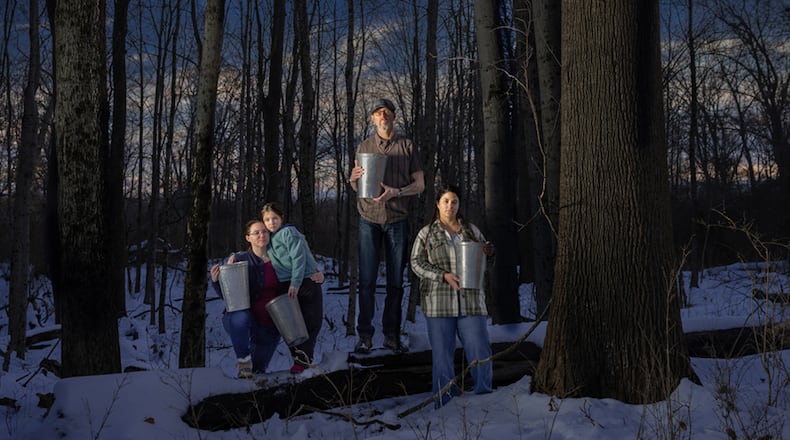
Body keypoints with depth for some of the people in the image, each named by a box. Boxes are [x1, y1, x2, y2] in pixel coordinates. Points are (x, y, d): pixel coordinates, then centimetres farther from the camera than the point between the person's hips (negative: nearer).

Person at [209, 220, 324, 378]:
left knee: (258, 370, 9)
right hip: (245, 319, -3)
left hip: (270, 327, 3)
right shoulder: (239, 260, -7)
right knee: (240, 318, -39)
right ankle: (243, 360, -17)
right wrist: (216, 280, -28)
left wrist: (318, 278, -6)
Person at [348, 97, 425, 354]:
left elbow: (420, 184, 5)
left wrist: (396, 192, -12)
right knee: (367, 279, -5)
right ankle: (364, 335, -1)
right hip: (369, 218, 0)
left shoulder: (407, 147, 7)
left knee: (396, 281, 2)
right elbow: (356, 188, 15)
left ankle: (392, 335, 8)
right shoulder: (364, 147, 11)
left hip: (397, 219, 0)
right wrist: (354, 178, -9)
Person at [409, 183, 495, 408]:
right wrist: (443, 276, -13)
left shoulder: (471, 230, 15)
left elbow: (485, 259, 25)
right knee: (442, 354, 0)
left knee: (480, 351, -4)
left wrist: (489, 251, 0)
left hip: (470, 301, 2)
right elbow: (417, 263, 0)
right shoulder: (427, 233, 8)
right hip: (438, 302, -2)